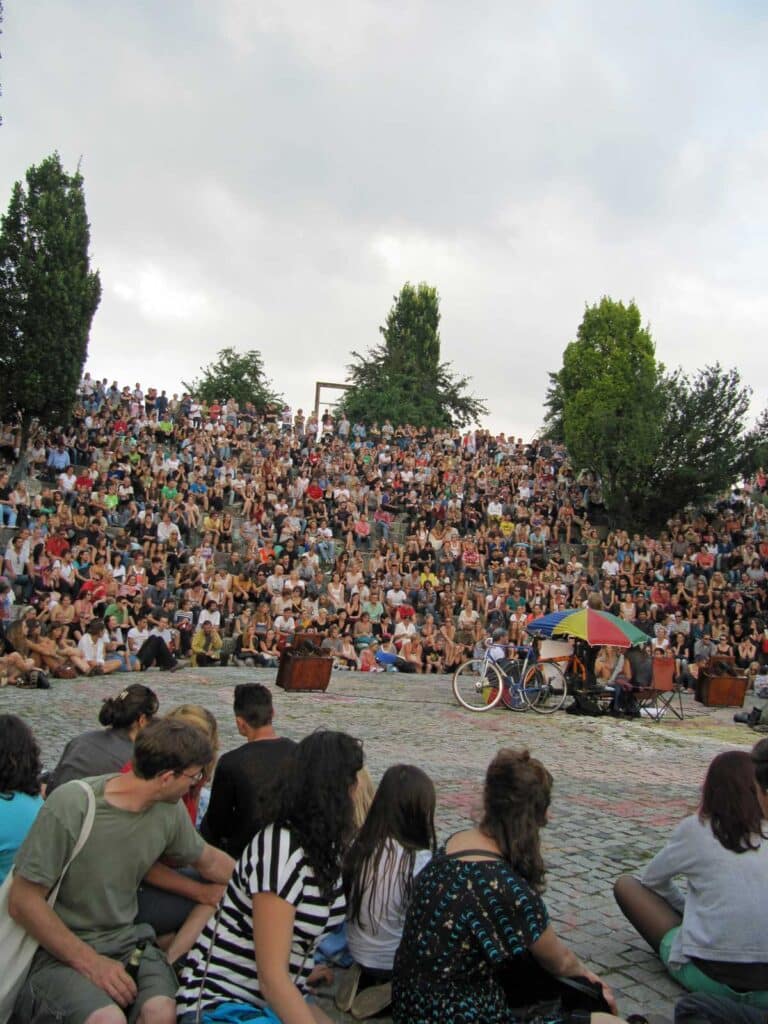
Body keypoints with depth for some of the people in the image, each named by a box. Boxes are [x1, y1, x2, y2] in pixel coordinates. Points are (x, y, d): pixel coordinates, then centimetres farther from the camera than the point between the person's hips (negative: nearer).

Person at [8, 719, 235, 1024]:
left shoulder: (170, 810, -4)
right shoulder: (70, 806, -20)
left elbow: (209, 861, 15)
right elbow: (23, 901, -15)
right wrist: (90, 962, -18)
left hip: (126, 940, 5)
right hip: (60, 949, -4)